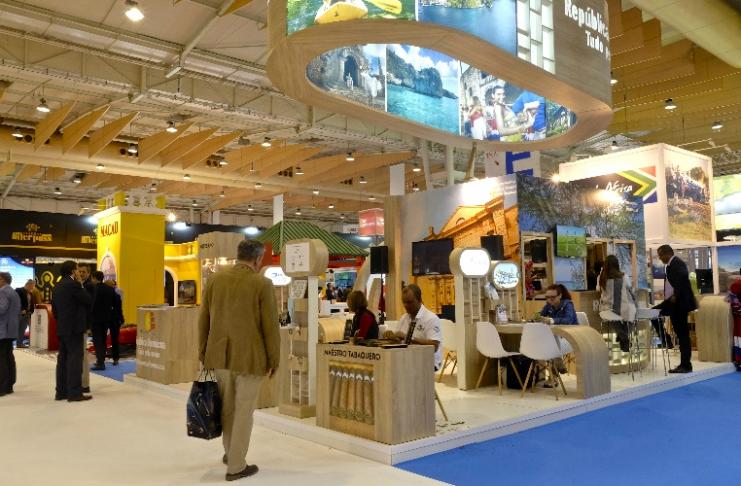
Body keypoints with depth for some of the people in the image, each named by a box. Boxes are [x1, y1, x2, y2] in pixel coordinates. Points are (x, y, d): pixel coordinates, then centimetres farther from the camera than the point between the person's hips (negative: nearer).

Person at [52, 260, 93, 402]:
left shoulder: (58, 286, 14)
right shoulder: (73, 285, -14)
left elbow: (54, 308, 18)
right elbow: (88, 301, -9)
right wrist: (81, 284, -2)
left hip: (62, 328, 9)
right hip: (74, 328, -9)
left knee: (63, 359, 11)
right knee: (75, 359, -6)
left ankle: (61, 391, 15)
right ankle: (74, 393, -5)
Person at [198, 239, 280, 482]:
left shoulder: (215, 279, 2)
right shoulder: (262, 284, -11)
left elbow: (203, 320, 7)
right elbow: (270, 326, -10)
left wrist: (203, 352, 17)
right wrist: (273, 360, 0)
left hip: (220, 355, 5)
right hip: (249, 357, -5)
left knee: (227, 406, 21)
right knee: (243, 411, 7)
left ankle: (231, 452, 38)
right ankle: (236, 466, 17)